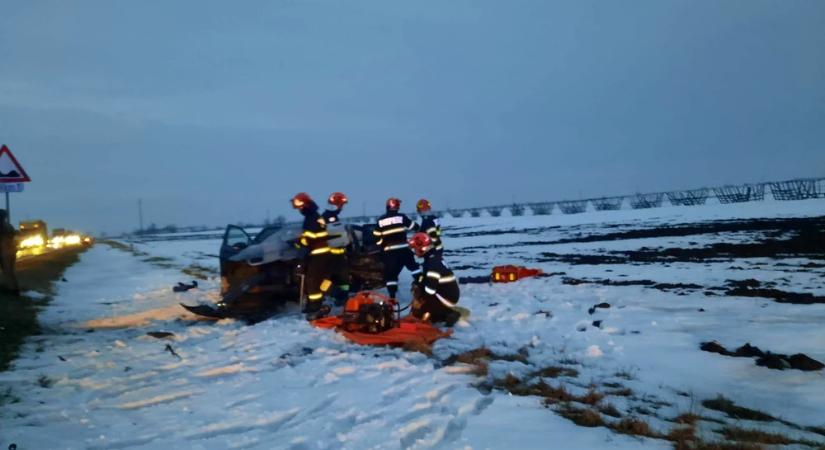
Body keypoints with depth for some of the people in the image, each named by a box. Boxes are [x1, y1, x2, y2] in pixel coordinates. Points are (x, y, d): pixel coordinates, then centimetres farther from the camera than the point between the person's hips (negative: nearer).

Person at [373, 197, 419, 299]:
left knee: (390, 273, 5)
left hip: (389, 251, 0)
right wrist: (416, 225, 33)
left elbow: (377, 236, 5)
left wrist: (381, 247, 19)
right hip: (403, 249, 0)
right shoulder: (401, 217, -1)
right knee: (414, 266, 17)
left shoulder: (380, 220, 3)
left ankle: (392, 296, 0)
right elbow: (414, 226, 9)